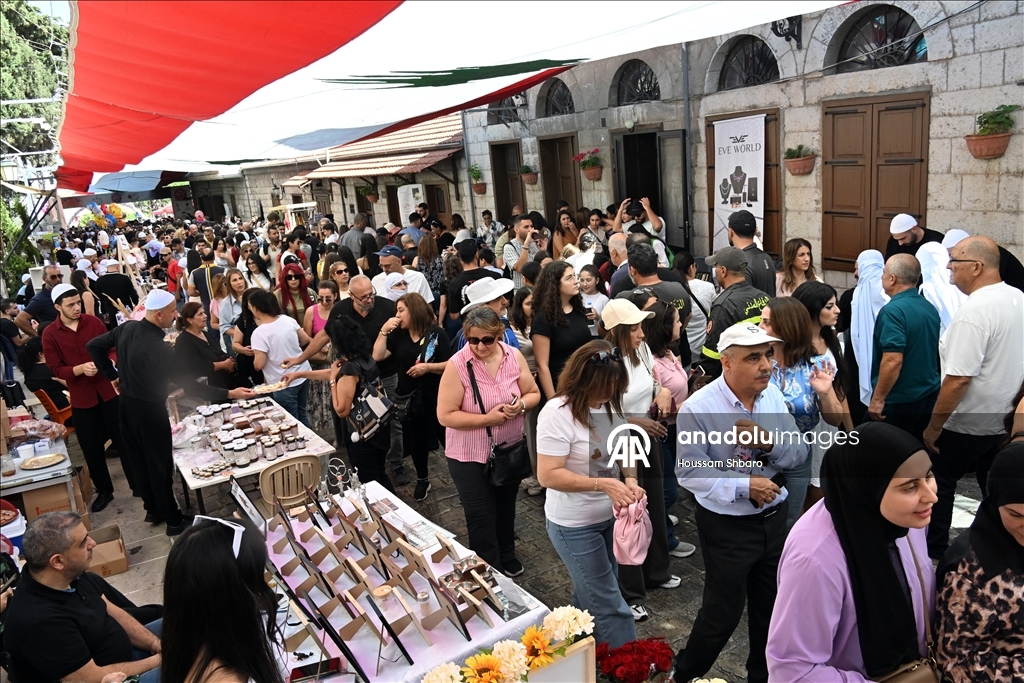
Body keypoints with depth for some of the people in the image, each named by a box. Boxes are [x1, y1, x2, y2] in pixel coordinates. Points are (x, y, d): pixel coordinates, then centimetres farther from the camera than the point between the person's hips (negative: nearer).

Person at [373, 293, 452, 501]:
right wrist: (384, 330, -13)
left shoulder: (436, 334, -9)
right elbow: (377, 356, -7)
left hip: (436, 397, -4)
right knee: (417, 442, 16)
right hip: (410, 398, 4)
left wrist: (428, 367, -23)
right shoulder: (398, 335, 3)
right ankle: (422, 480, 36)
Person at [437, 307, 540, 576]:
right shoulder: (457, 365, -20)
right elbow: (445, 415, -20)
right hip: (470, 455, -4)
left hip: (510, 449, 4)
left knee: (506, 507, 25)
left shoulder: (514, 356, -8)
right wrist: (487, 419, -27)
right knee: (481, 516, 9)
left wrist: (521, 405, -20)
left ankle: (507, 556, 49)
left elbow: (533, 393, 2)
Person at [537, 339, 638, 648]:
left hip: (610, 516, 7)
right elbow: (548, 475, -25)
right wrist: (603, 484, -30)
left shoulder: (609, 405, -3)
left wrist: (630, 479, -10)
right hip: (575, 525, -7)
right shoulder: (558, 413, -24)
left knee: (591, 595, 23)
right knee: (608, 605, 2)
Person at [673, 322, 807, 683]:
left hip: (774, 517, 5)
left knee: (771, 606, 21)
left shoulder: (773, 395, -3)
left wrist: (769, 443, -22)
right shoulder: (698, 408, -22)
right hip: (727, 526, -5)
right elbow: (688, 472, -22)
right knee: (723, 612, 8)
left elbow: (798, 452, -1)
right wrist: (744, 486, -28)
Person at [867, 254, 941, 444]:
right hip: (929, 394, 8)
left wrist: (877, 399, -20)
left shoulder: (893, 310, -20)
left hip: (899, 399, -8)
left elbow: (893, 361, -27)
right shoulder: (930, 308, 6)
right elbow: (930, 353, 17)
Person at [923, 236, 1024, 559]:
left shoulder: (974, 310, -24)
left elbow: (959, 378, -26)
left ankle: (933, 551, 23)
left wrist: (933, 427, -17)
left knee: (940, 483, 9)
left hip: (967, 424, -8)